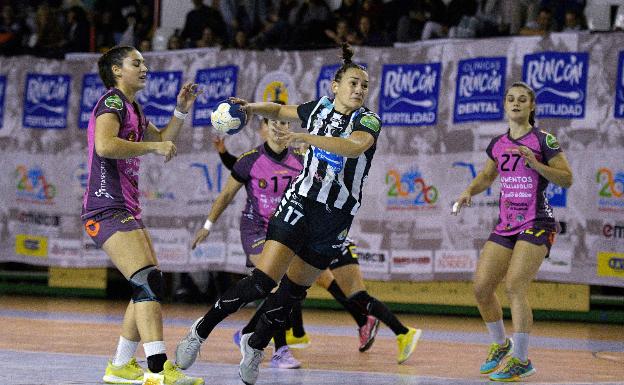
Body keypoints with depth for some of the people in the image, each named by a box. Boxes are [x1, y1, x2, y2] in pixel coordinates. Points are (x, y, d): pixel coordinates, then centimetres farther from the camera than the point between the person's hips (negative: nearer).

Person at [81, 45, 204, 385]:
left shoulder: (132, 109, 22)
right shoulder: (112, 102, -8)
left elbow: (163, 140, 35)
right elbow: (104, 145, -25)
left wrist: (181, 111, 20)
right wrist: (154, 147, -18)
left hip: (126, 210, 11)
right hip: (108, 209, -11)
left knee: (148, 288, 13)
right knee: (149, 282, -23)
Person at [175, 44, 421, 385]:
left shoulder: (368, 121, -7)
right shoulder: (318, 109, 5)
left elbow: (354, 146, -30)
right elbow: (280, 111, 25)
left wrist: (308, 137, -38)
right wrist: (254, 108, 5)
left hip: (334, 220, 0)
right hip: (298, 205, 0)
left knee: (291, 292, 7)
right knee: (261, 282, -15)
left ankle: (255, 345, 31)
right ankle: (198, 334, -5)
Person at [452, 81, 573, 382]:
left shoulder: (543, 140, -5)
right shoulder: (498, 144, 11)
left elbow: (567, 179, -7)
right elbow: (486, 176, 26)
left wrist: (535, 163, -19)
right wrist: (469, 192, 7)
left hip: (536, 224, -6)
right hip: (506, 226, 6)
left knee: (514, 285, -20)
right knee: (481, 287, -1)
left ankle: (521, 361, -13)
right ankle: (500, 344, 22)